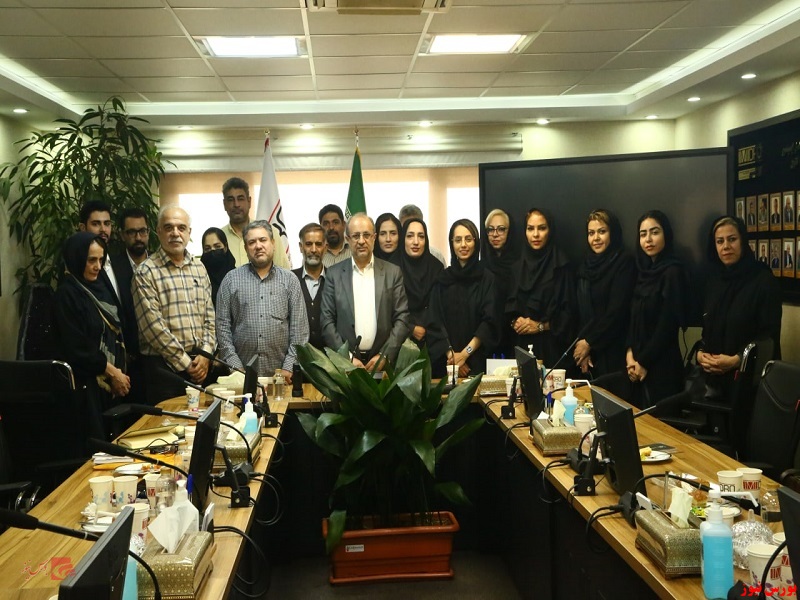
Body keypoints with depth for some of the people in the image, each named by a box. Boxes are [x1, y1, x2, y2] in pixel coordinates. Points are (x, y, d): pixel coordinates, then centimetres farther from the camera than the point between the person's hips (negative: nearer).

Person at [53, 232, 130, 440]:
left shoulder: (99, 287, 11)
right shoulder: (66, 295, -11)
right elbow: (76, 348, -16)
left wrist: (119, 374, 3)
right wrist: (112, 372, -10)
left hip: (110, 383, 7)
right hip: (87, 385, -7)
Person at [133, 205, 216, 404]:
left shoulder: (199, 268, 11)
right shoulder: (146, 272, -8)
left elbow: (209, 316, 11)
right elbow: (153, 327, -13)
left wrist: (205, 355, -3)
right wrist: (186, 363, -12)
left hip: (199, 364, 5)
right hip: (164, 366, -5)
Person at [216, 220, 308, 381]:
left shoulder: (290, 280, 5)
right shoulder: (231, 279, 5)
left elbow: (299, 327, 1)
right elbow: (223, 326, 2)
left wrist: (289, 368, -8)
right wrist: (235, 367, -7)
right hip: (241, 373, 0)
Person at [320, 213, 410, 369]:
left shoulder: (393, 272, 4)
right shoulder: (334, 273, 4)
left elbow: (402, 319, 1)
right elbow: (327, 321, 1)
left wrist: (384, 356, -9)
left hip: (382, 362, 0)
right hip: (345, 362, 0)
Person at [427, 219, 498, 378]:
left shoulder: (487, 278, 2)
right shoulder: (442, 279, 6)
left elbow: (489, 321, -5)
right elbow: (435, 322, 0)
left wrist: (465, 353, -13)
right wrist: (451, 355, -12)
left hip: (477, 360, -1)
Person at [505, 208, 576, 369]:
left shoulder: (561, 266, -2)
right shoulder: (520, 266, 12)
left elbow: (569, 310, -5)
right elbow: (510, 305, 13)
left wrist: (541, 326, -12)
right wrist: (515, 321, -5)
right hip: (523, 344, 3)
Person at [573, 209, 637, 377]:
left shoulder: (624, 262, -7)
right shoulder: (586, 265, 11)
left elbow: (617, 310, -14)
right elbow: (580, 311, 9)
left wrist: (589, 341, -10)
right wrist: (581, 343, -3)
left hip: (614, 352, -5)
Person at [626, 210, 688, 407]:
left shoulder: (673, 272, -12)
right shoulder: (645, 270, 12)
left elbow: (667, 324, -15)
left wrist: (644, 362, -11)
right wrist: (630, 352, -2)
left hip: (662, 365, -7)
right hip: (640, 364, 7)